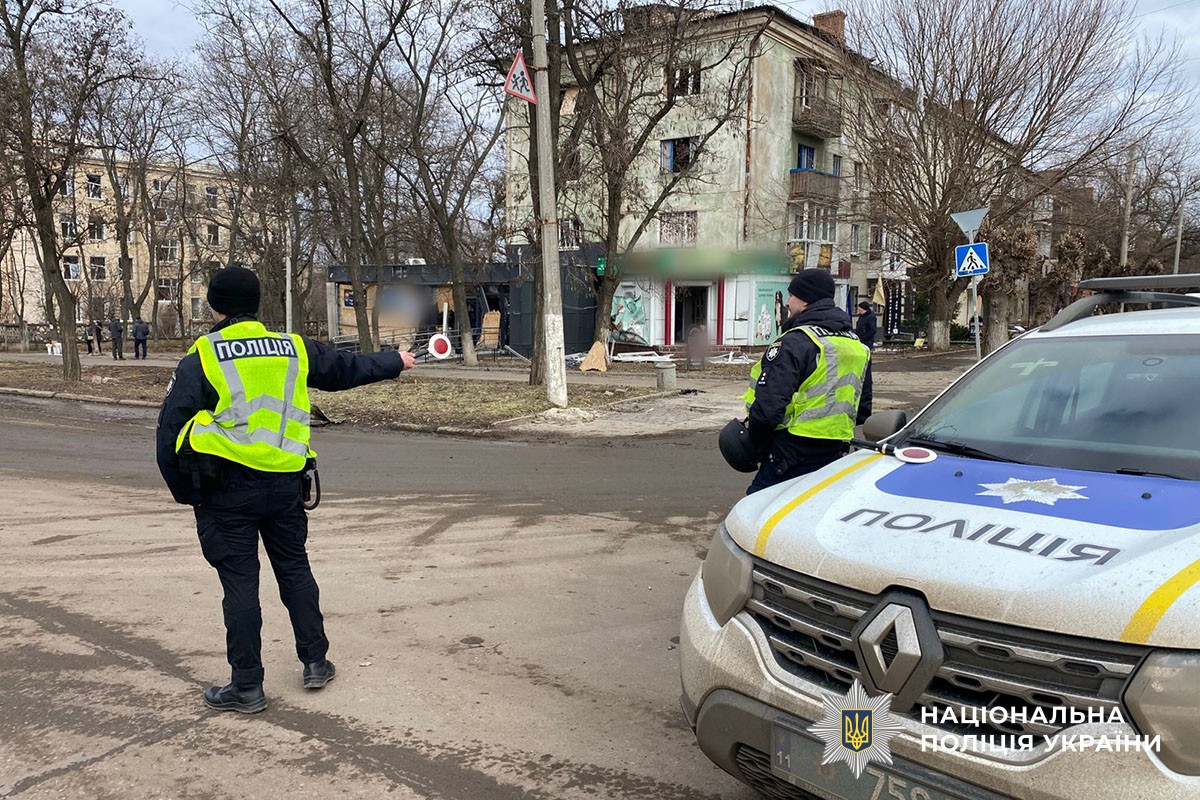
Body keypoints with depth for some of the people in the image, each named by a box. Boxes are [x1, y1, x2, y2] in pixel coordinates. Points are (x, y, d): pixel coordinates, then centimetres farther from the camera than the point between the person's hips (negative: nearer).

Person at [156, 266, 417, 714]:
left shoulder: (204, 356, -6)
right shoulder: (292, 348, 6)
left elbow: (171, 426, -7)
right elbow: (345, 369, 19)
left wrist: (183, 491, 3)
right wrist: (394, 362, 36)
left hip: (227, 488, -4)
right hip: (285, 482, 4)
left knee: (239, 582, 3)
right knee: (295, 569, 17)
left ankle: (246, 687, 12)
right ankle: (316, 663, 25)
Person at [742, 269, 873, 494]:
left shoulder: (794, 343, -15)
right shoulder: (858, 346, 14)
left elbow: (767, 407, -22)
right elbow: (863, 410, 21)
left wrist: (756, 444, -7)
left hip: (791, 457, -8)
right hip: (835, 455, 8)